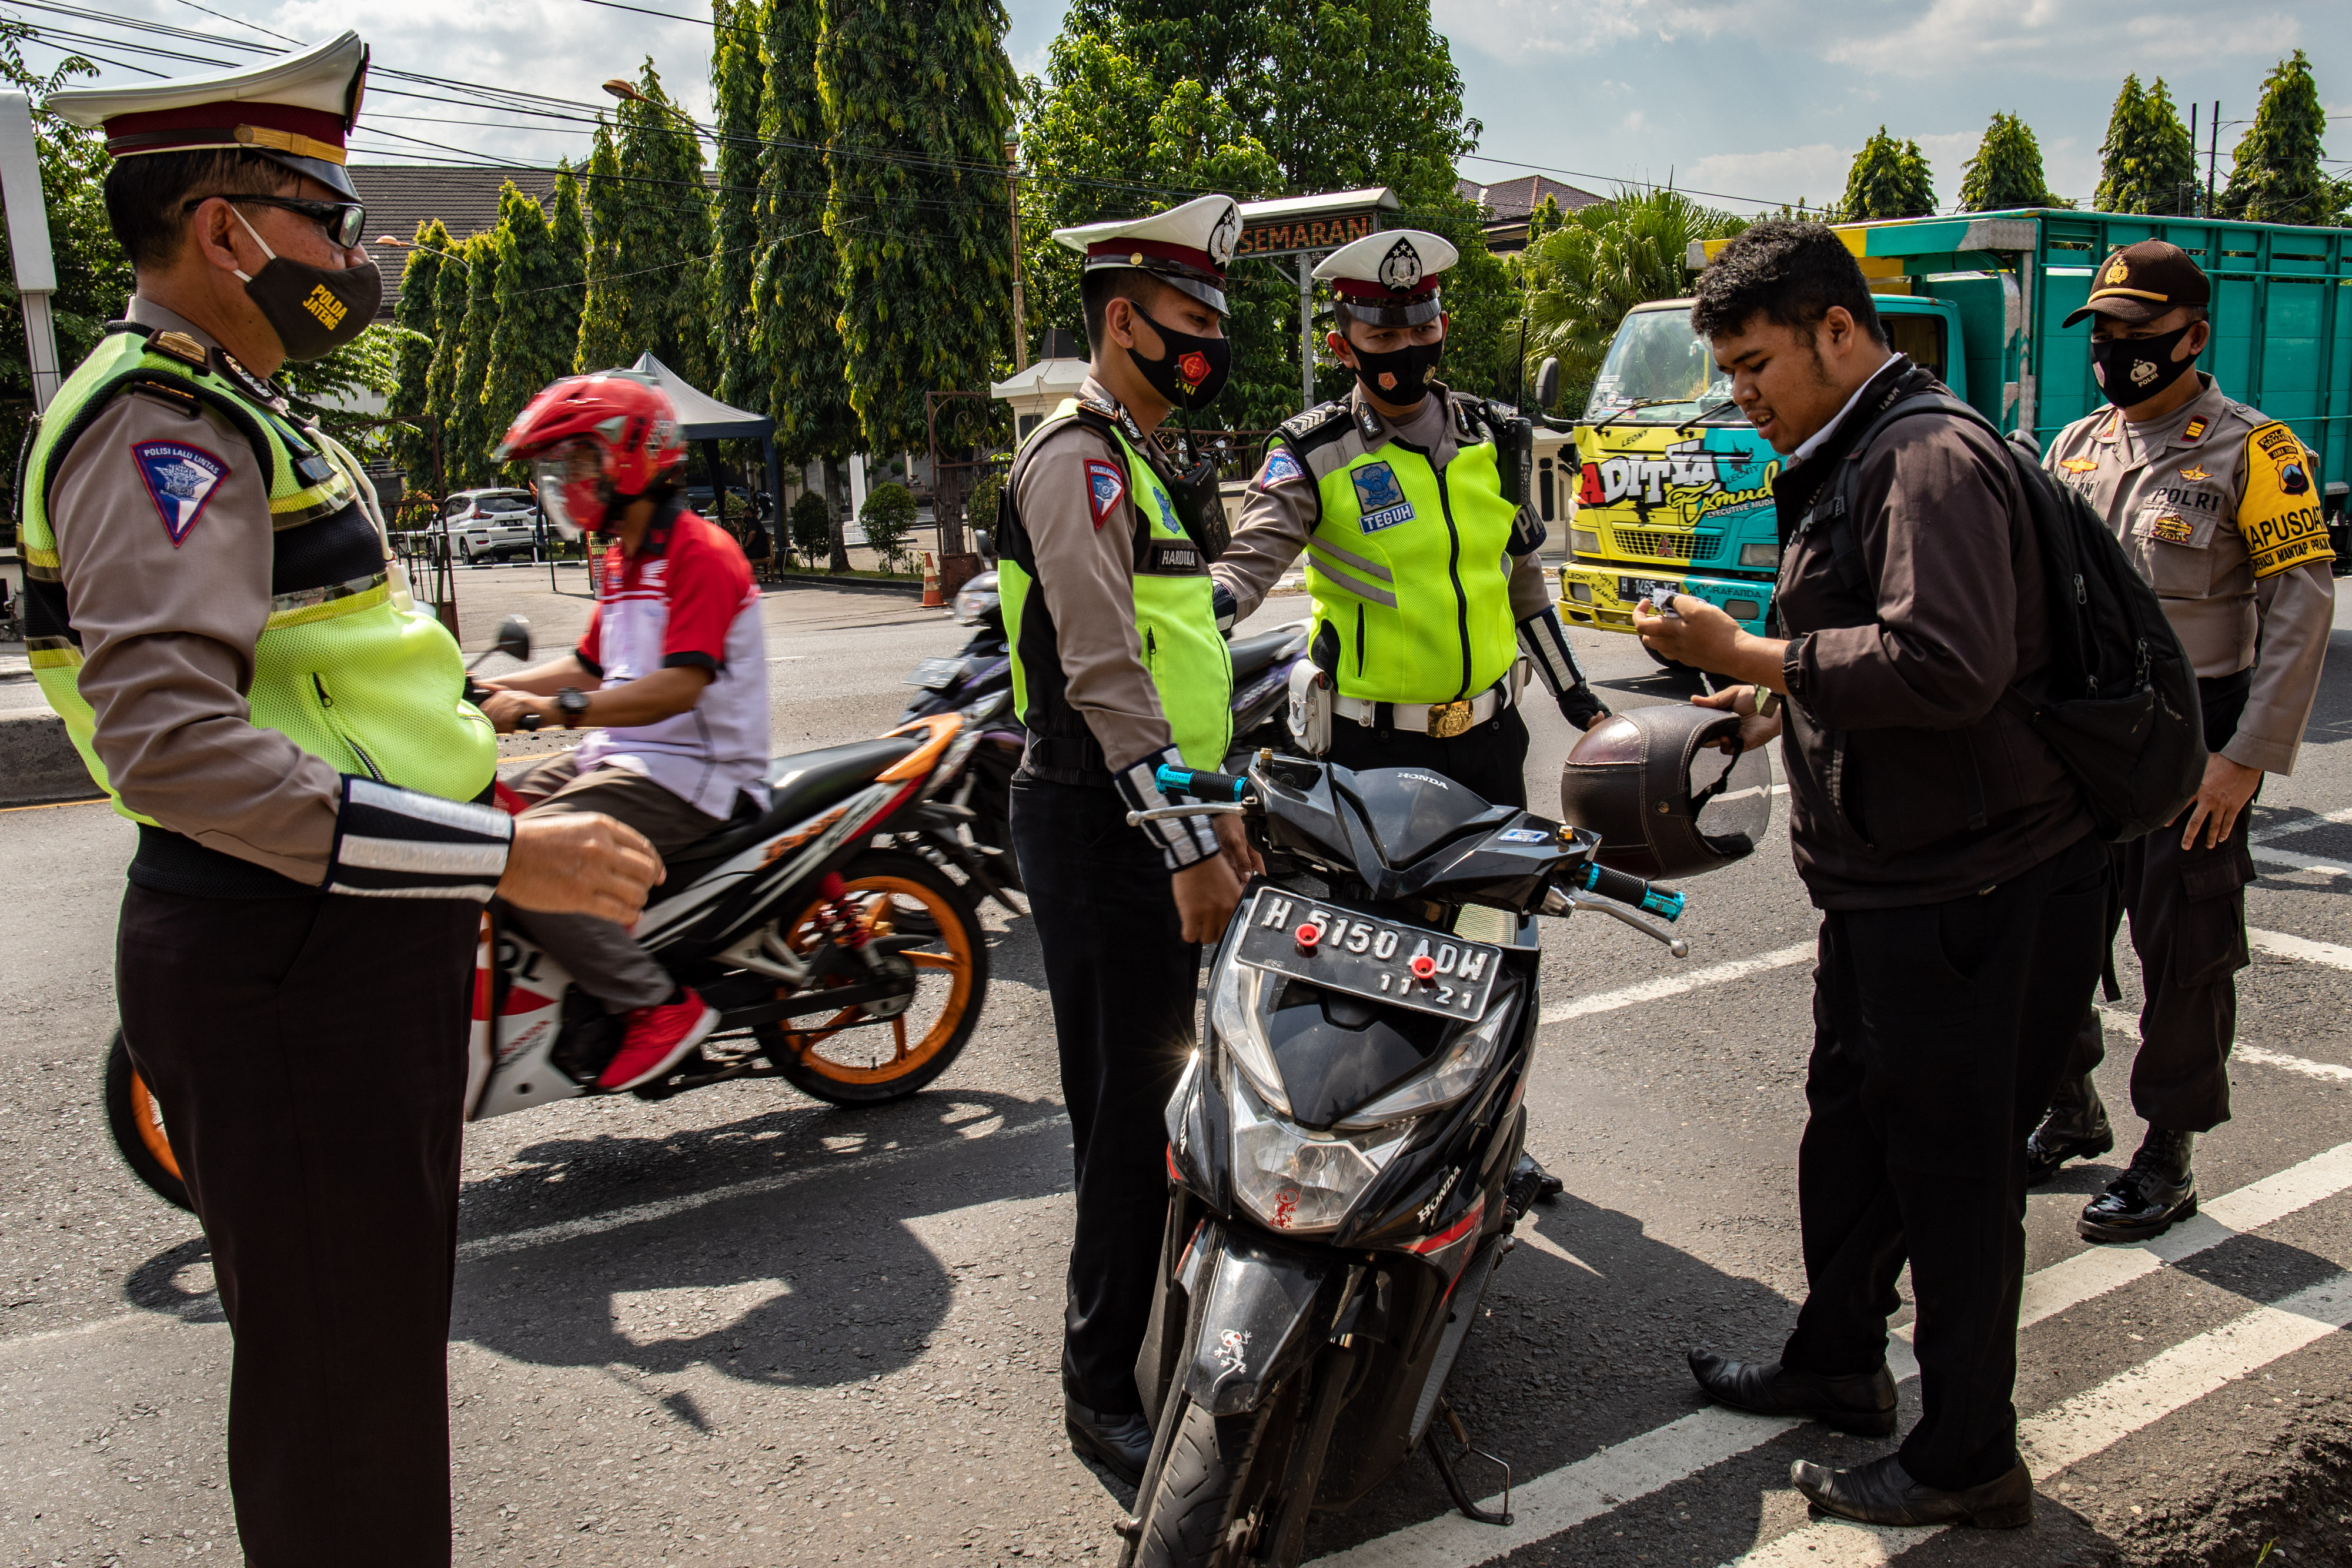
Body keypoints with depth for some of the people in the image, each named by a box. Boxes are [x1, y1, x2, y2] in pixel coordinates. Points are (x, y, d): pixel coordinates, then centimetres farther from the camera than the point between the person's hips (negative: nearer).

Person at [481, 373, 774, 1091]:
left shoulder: (701, 553, -13)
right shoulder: (623, 560, 19)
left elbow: (679, 686, -25)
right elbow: (590, 665, 26)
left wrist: (554, 708, -32)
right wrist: (490, 688, 13)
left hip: (692, 772, -10)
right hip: (623, 756, 10)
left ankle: (659, 1003, -17)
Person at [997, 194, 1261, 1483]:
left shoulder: (1136, 459, 21)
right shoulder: (1079, 455, -12)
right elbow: (1104, 668, -23)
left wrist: (1214, 807, 21)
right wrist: (1183, 836, -28)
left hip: (1148, 817, 10)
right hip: (1101, 826, -10)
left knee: (1148, 1092, 17)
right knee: (1131, 1103, -6)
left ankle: (1147, 1327, 31)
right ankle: (1102, 1391, 5)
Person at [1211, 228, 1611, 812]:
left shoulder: (1488, 436, 7)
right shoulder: (1313, 455, -7)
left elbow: (1522, 574, 16)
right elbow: (1252, 559, -18)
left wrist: (1575, 696, 19)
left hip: (1490, 737, 5)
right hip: (1373, 746, -4)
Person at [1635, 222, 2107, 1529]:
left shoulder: (1932, 456, -18)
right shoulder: (1848, 464, 15)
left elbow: (1948, 664, -31)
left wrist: (1748, 654, -25)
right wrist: (1782, 696, 11)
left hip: (1975, 891, -10)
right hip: (1890, 881, 10)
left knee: (1952, 1170, 2)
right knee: (1852, 1125, 21)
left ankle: (1970, 1460, 19)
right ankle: (1839, 1361, 40)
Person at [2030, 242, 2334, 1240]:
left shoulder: (2251, 452, -7)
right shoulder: (2077, 447, 11)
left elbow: (2302, 606, -10)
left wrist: (2248, 756, -15)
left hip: (2191, 742, -5)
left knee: (2184, 953, 3)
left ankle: (2168, 1161, 16)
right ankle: (2073, 1111, 32)